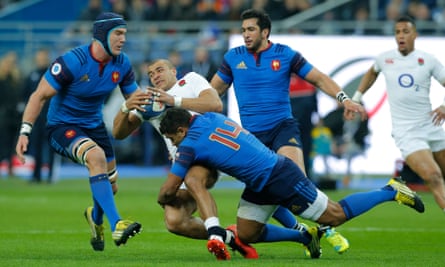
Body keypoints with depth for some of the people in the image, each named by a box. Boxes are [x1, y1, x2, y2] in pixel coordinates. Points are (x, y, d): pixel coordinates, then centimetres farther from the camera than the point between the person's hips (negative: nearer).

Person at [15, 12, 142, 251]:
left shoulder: (122, 64, -7)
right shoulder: (72, 62, -25)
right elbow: (40, 96, -19)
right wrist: (25, 131, -26)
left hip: (94, 125, 7)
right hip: (62, 126, -7)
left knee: (110, 186, 11)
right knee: (96, 155, -36)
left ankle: (95, 217, 49)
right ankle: (116, 224, -40)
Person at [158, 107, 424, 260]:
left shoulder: (191, 144, -17)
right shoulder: (210, 117, 5)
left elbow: (168, 191, -13)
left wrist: (165, 200, 11)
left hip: (281, 177, -9)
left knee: (335, 215, 1)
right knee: (246, 234, 8)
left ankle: (391, 191, 13)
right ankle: (305, 236, 20)